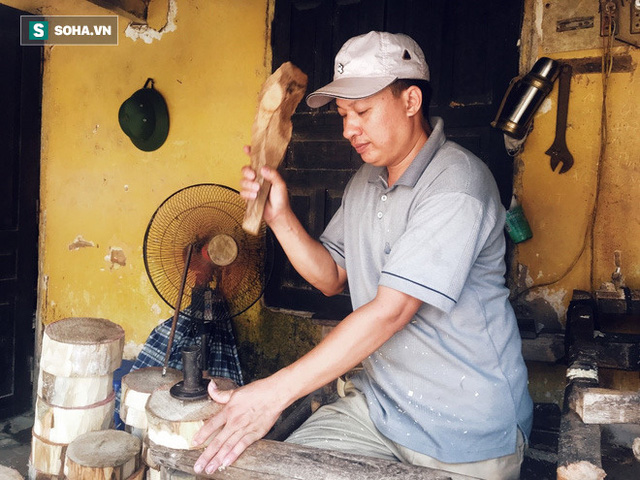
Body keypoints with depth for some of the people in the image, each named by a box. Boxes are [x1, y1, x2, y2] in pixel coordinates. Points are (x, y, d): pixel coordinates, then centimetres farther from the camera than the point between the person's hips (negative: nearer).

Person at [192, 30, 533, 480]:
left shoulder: (457, 183, -21)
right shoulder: (365, 182, 7)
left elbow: (389, 312, -27)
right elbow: (331, 277, 10)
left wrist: (275, 392, -27)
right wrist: (280, 215, -6)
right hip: (377, 401, 6)